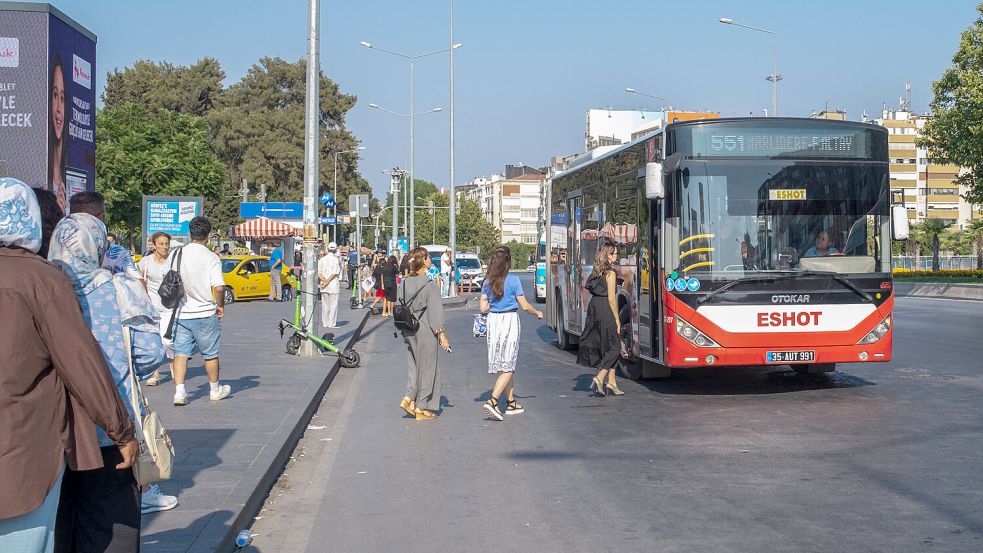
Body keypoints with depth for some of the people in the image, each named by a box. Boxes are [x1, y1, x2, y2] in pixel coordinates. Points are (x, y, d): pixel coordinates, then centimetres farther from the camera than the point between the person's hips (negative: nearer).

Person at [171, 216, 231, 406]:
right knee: (210, 354, 12)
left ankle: (179, 391, -5)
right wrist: (220, 305, -2)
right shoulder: (211, 258, -12)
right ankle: (215, 389, 26)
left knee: (181, 352, 6)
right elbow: (219, 287, -19)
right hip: (205, 313, -3)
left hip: (181, 313, 3)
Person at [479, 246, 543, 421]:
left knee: (503, 364, 15)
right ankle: (493, 401, -17)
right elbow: (524, 306, -6)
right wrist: (538, 313, 12)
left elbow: (483, 308, 2)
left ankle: (511, 403, 23)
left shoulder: (488, 281, 3)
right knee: (508, 366, -3)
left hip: (493, 321, 5)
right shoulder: (513, 280, -10)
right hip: (509, 321, -5)